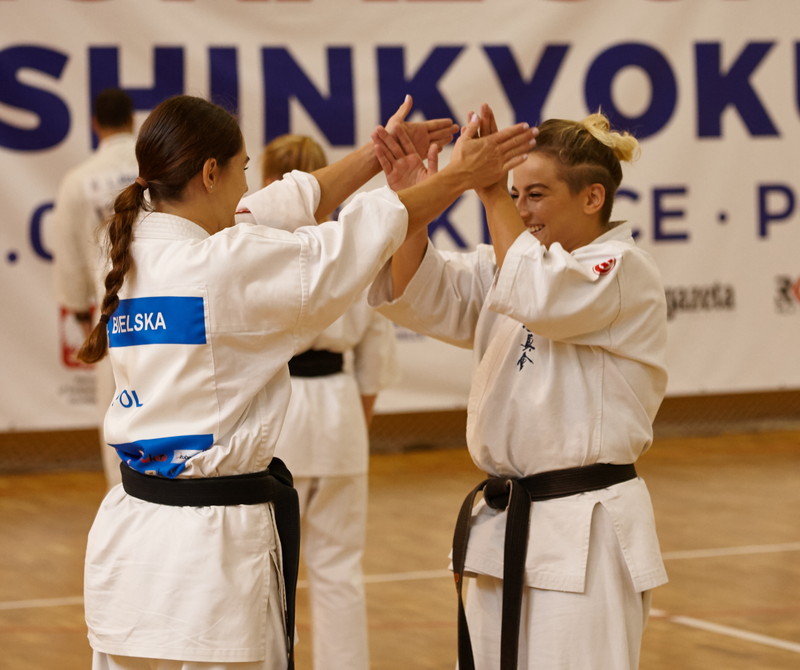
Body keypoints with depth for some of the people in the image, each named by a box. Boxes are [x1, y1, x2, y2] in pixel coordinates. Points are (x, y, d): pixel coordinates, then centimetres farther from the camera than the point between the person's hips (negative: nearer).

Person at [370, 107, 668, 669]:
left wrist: (491, 191, -22)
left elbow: (539, 297, -27)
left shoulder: (627, 274, -9)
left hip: (585, 536, -8)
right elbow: (425, 295, 0)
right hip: (503, 524, 8)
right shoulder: (517, 260, 15)